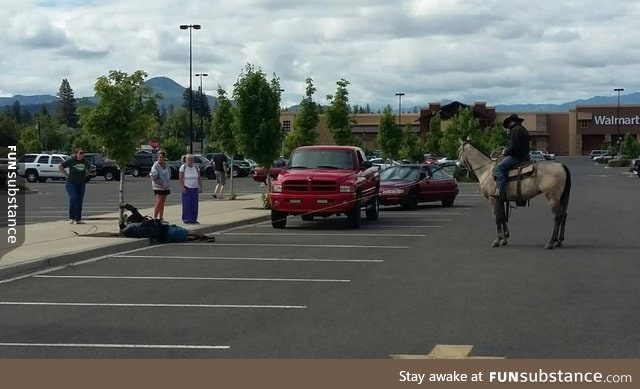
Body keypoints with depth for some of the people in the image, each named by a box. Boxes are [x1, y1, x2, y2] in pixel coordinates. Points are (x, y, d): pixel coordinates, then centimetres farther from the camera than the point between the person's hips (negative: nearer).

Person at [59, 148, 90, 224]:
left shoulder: (85, 163, 7)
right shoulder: (71, 161, -6)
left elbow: (88, 169, 29)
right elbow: (60, 167, 2)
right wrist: (66, 174, -2)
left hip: (81, 184, 5)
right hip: (71, 183, -5)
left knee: (80, 201, 5)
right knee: (73, 199, -17)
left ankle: (78, 219, 10)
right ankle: (71, 218, -10)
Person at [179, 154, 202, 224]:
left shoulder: (196, 167, 9)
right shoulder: (183, 167, -4)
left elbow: (199, 178, 10)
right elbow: (180, 178, -8)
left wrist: (200, 187, 3)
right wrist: (182, 187, -15)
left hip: (195, 188, 4)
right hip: (186, 188, -4)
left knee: (194, 204, 3)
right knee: (187, 204, -7)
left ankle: (193, 219, 8)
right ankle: (186, 219, -4)